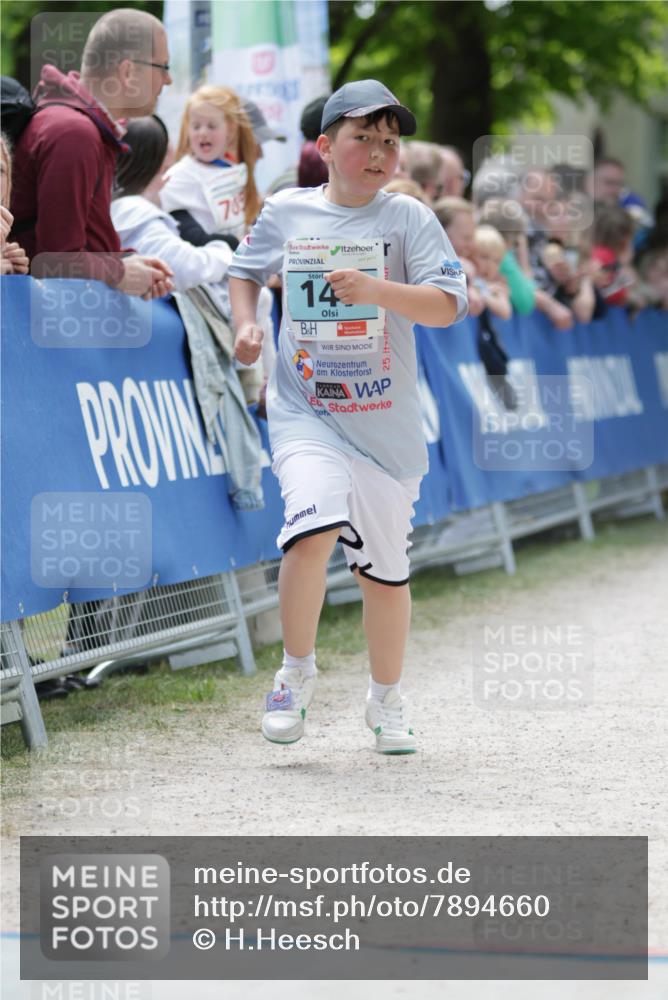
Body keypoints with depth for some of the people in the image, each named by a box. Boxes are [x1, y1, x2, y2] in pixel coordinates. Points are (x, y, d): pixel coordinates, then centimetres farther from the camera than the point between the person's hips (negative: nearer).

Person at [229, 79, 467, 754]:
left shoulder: (408, 218, -2)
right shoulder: (286, 211, 4)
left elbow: (448, 304, -10)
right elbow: (246, 270, 22)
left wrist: (377, 291, -24)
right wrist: (245, 324, 4)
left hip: (386, 420, 1)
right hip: (304, 410, -1)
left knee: (385, 565, 10)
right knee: (315, 528, -26)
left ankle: (386, 700, 32)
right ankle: (297, 671, -5)